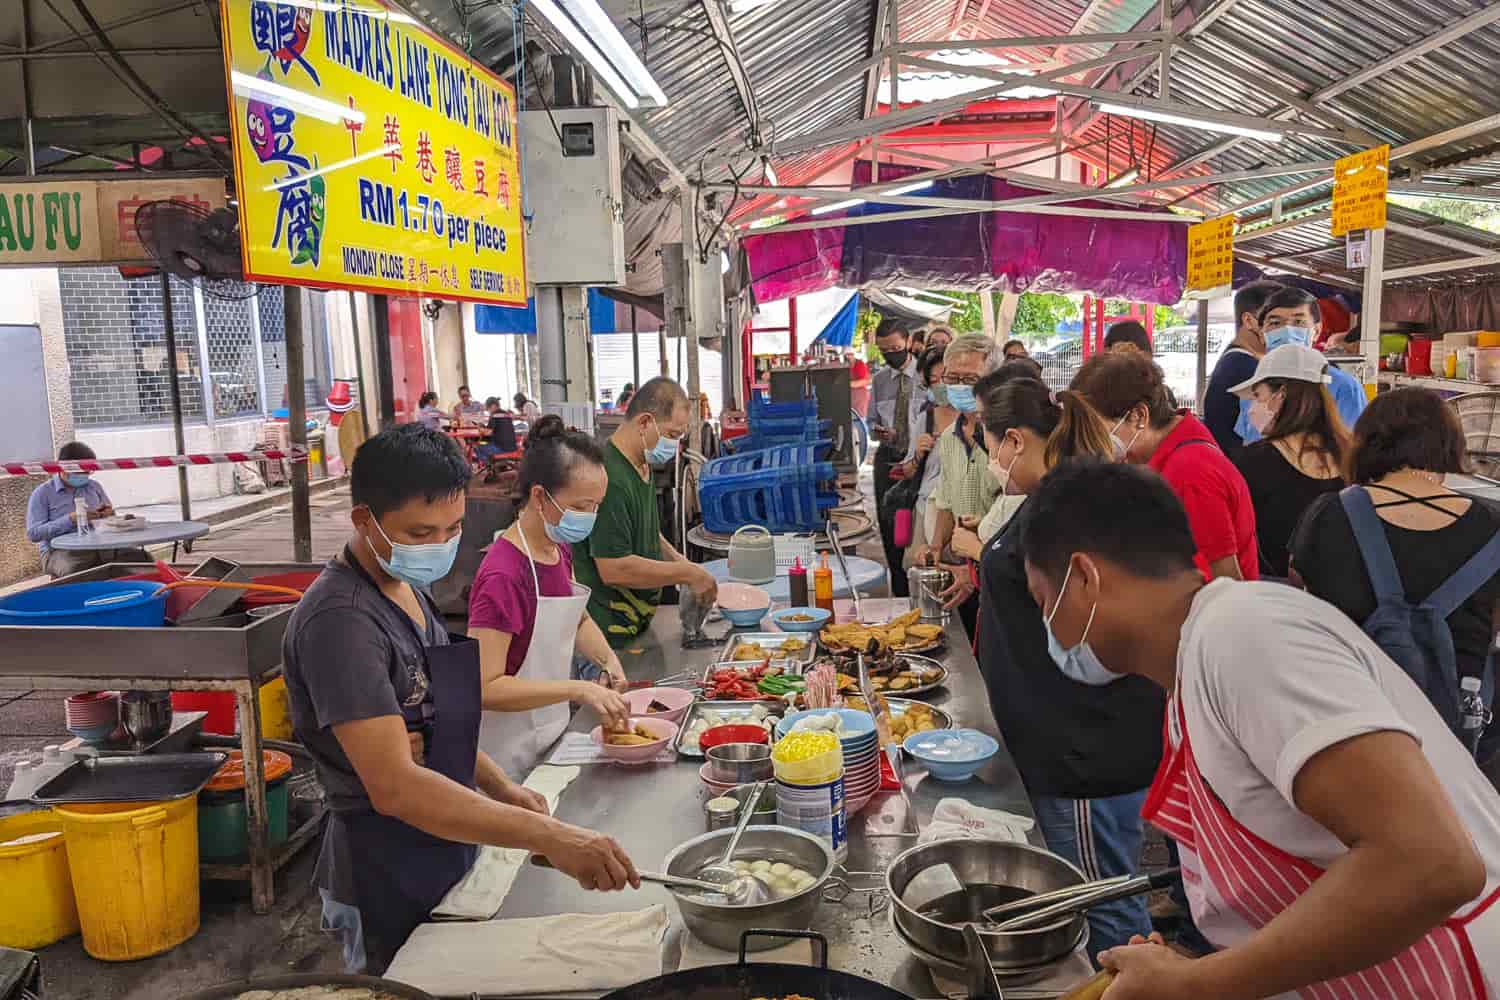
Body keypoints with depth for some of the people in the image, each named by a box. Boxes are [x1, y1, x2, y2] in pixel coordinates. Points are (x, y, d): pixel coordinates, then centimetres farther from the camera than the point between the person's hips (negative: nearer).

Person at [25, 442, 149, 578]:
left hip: (99, 546, 4)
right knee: (74, 571, -41)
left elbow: (112, 518, 29)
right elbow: (32, 533, -6)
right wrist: (70, 519, -16)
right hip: (61, 551, -4)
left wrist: (109, 514, 3)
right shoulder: (42, 494, 5)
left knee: (142, 558, -23)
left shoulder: (94, 486, 18)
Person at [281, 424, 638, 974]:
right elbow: (394, 786, -34)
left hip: (443, 855, 9)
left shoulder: (408, 588, 4)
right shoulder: (340, 620, -26)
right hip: (389, 886, -9)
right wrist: (549, 837, -39)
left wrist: (500, 786, 1)